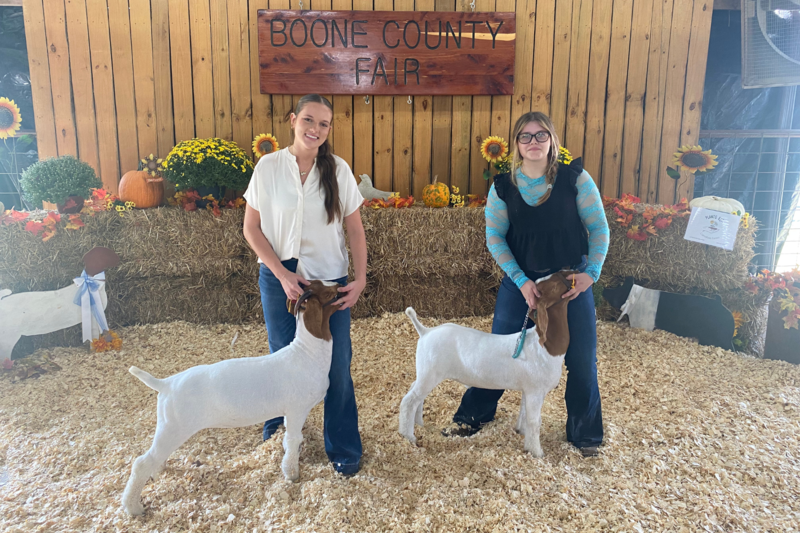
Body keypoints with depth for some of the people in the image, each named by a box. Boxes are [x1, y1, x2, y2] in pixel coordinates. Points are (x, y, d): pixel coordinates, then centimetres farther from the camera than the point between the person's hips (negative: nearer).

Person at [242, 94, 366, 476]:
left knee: (337, 365, 3)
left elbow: (355, 229, 2)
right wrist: (282, 273, -11)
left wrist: (360, 278, -8)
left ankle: (343, 448, 21)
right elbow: (251, 228, -2)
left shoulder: (338, 169, -2)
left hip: (330, 280, 1)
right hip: (280, 278, 0)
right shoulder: (269, 167, -4)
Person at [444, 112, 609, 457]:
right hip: (520, 279, 1)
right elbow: (495, 238, -5)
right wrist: (522, 281, -14)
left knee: (581, 360, 4)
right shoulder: (503, 186, -4)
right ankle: (473, 416, 30)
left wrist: (591, 272, -14)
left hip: (571, 279, -1)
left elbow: (598, 227, -4)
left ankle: (585, 434, 26)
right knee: (499, 350, 9)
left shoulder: (575, 178, -7)